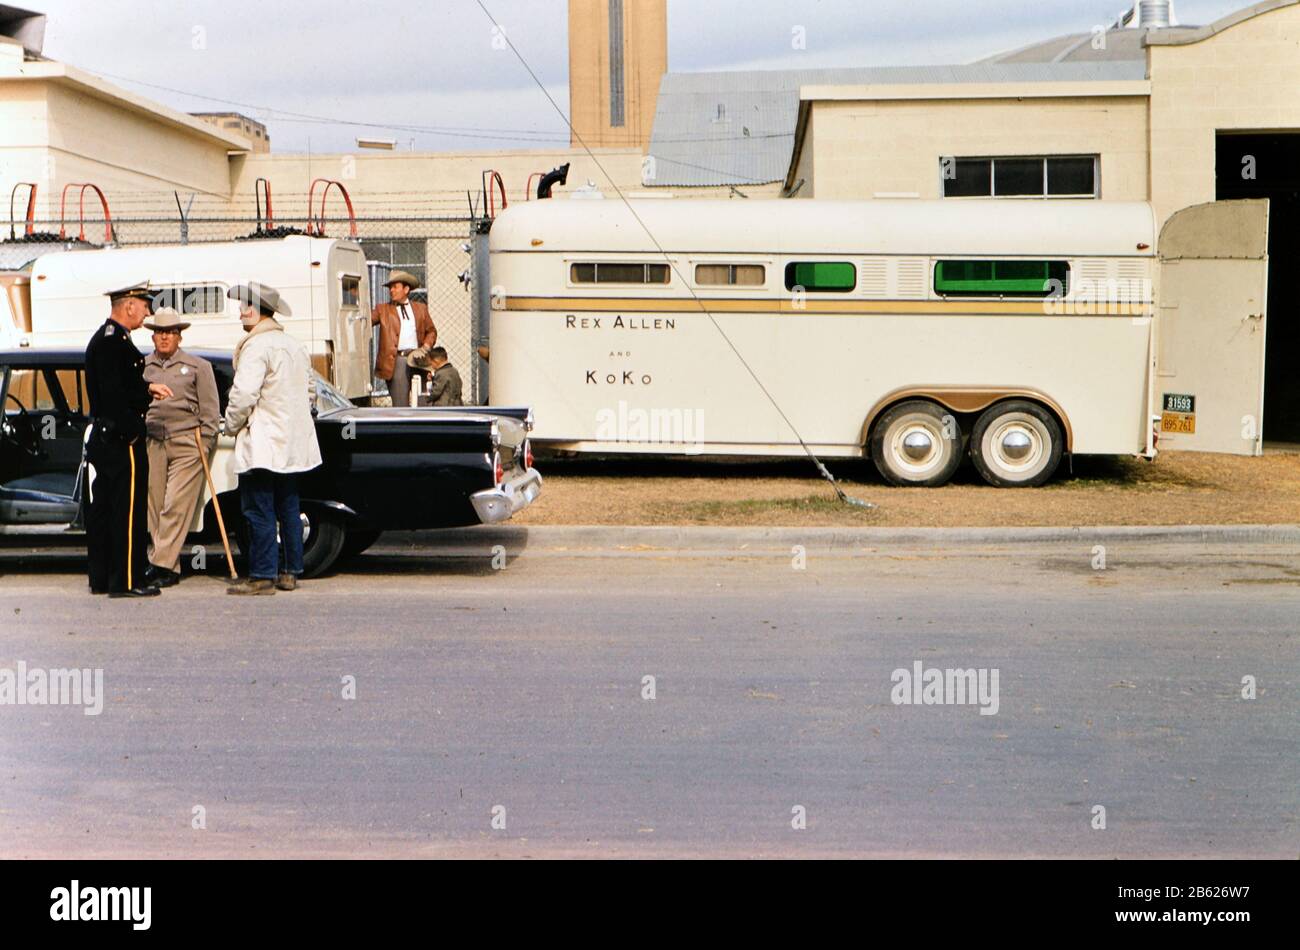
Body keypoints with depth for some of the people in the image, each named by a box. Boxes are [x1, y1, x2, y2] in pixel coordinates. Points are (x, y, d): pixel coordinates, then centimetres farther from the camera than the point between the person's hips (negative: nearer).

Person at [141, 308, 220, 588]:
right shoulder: (142, 366, 14)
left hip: (186, 443, -3)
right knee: (155, 508, 0)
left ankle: (162, 564, -8)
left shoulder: (198, 366, 9)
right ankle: (170, 567, 6)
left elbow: (210, 409, 8)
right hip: (152, 444, 3)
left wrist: (204, 446, 0)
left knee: (176, 507, -10)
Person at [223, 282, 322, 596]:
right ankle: (291, 572, 17)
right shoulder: (295, 345, 14)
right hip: (294, 444, 9)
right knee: (288, 508, 13)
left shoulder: (256, 346, -14)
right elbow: (310, 390, 21)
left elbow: (243, 394, -20)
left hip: (262, 444, -9)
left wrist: (232, 426, -5)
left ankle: (262, 576, -3)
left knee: (259, 511, -4)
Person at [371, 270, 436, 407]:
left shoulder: (420, 308, 16)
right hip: (396, 360, -2)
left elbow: (431, 331, 20)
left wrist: (427, 346, 3)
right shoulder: (383, 309, 12)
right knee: (400, 404, -6)